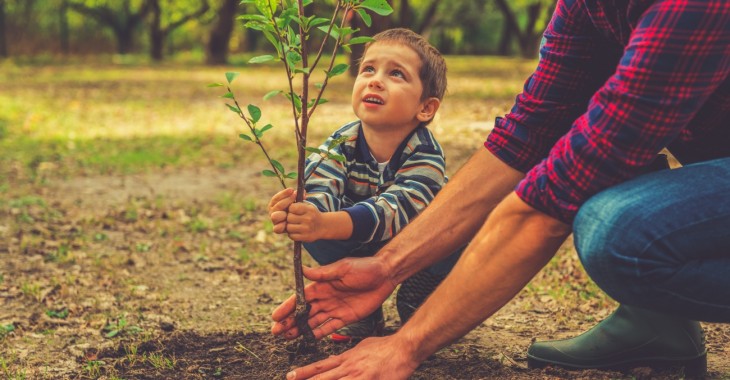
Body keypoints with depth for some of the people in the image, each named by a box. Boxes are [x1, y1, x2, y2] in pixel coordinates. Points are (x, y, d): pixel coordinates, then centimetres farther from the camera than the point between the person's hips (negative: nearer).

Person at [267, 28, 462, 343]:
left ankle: (417, 305, -3)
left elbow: (395, 209, -47)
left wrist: (326, 224, -66)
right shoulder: (340, 145, -20)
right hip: (362, 249, 2)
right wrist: (300, 212, -63)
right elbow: (319, 192, -36)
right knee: (312, 231, -25)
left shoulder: (426, 154, -31)